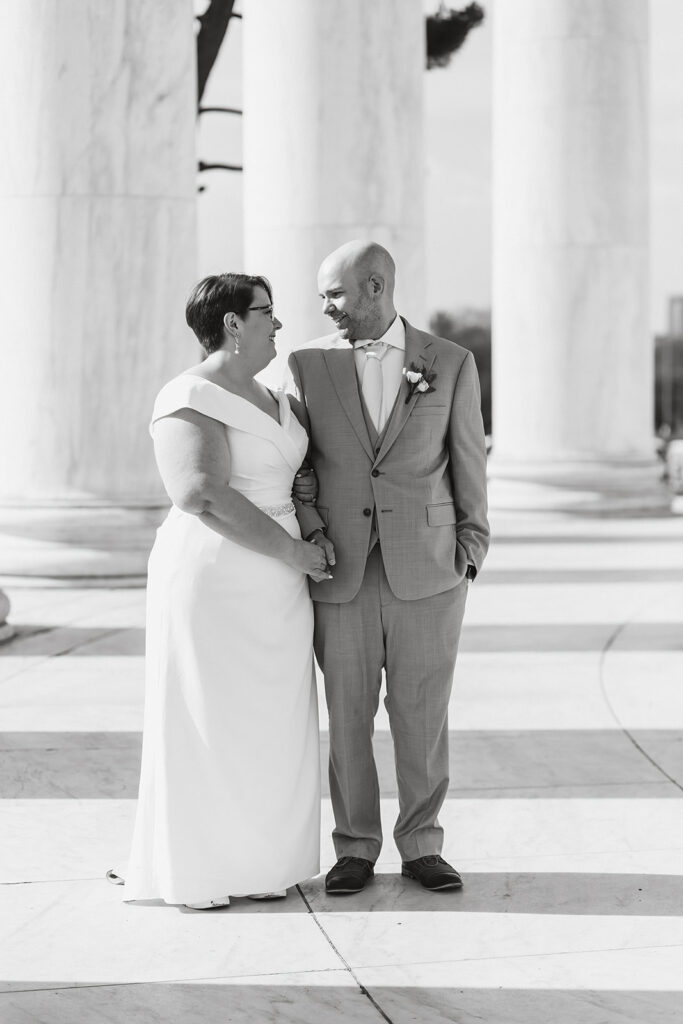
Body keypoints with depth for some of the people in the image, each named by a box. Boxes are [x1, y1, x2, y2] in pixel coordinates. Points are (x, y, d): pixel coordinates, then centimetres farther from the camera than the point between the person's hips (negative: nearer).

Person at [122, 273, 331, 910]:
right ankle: (187, 871, 8)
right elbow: (204, 498, -25)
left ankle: (248, 860, 18)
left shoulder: (263, 398, 13)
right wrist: (292, 552, -20)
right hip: (213, 584, -9)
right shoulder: (189, 400, -15)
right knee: (201, 723, -1)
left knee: (260, 724, 10)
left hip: (272, 590, 9)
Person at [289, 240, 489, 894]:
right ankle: (355, 850, 15)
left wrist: (470, 558, 3)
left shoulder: (450, 364, 1)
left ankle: (421, 847, 16)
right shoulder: (308, 363, 2)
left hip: (425, 571, -1)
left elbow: (467, 465, 5)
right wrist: (310, 528, -9)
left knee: (423, 715, 4)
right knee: (347, 716, 4)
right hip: (340, 572, 1)